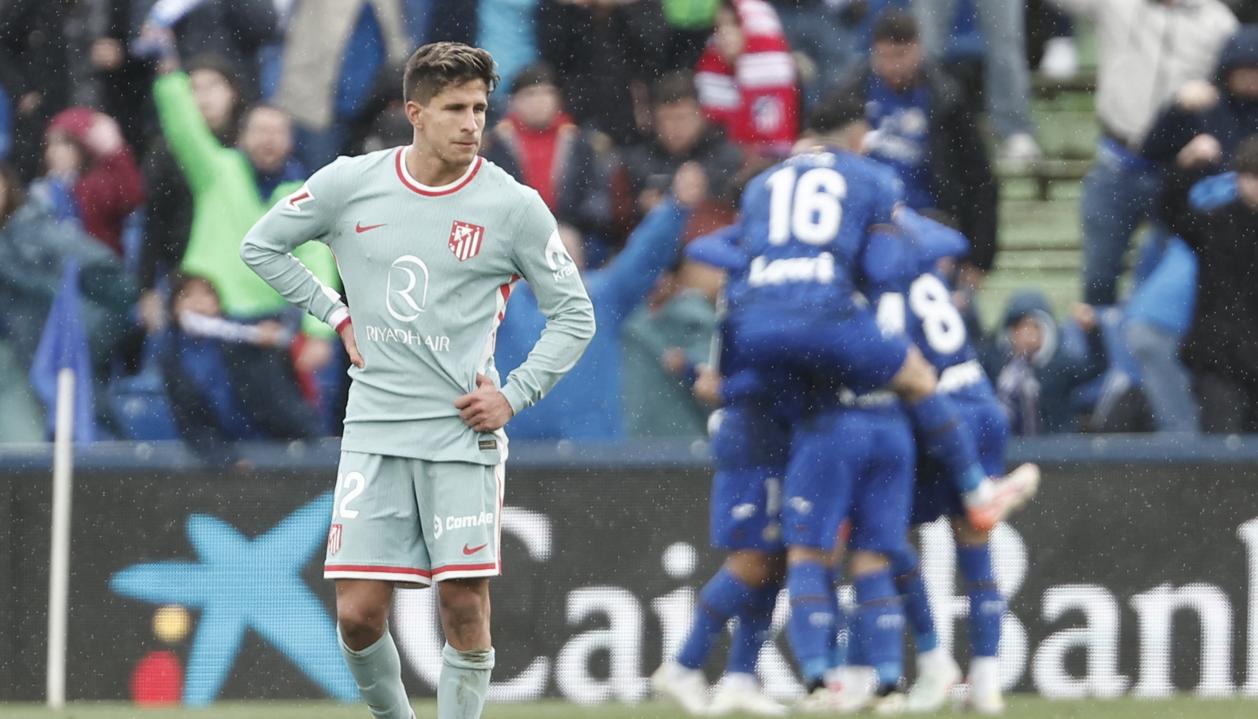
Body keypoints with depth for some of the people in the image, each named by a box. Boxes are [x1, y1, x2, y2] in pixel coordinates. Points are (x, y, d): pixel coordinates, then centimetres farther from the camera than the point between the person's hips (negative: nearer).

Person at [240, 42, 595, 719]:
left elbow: (574, 315, 6)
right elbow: (261, 244, 17)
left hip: (461, 431, -1)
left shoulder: (514, 206, -3)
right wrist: (336, 314, 9)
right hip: (374, 429, 1)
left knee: (464, 607, -6)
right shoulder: (351, 183, 1)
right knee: (358, 614, -3)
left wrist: (514, 395, -5)